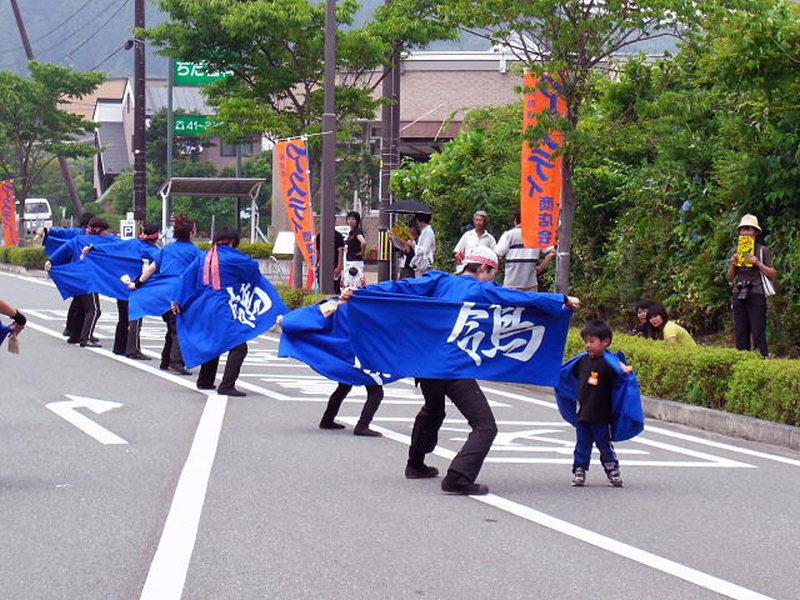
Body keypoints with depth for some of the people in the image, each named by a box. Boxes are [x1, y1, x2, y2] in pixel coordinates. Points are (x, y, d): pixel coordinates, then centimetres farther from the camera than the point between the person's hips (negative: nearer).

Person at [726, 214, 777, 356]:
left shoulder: (763, 251, 3)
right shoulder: (737, 252, 16)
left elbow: (773, 274, 0)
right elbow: (730, 277, 20)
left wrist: (757, 263, -11)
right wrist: (733, 265, 1)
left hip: (756, 295, -5)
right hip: (738, 295, 5)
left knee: (758, 332, -11)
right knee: (741, 333, 4)